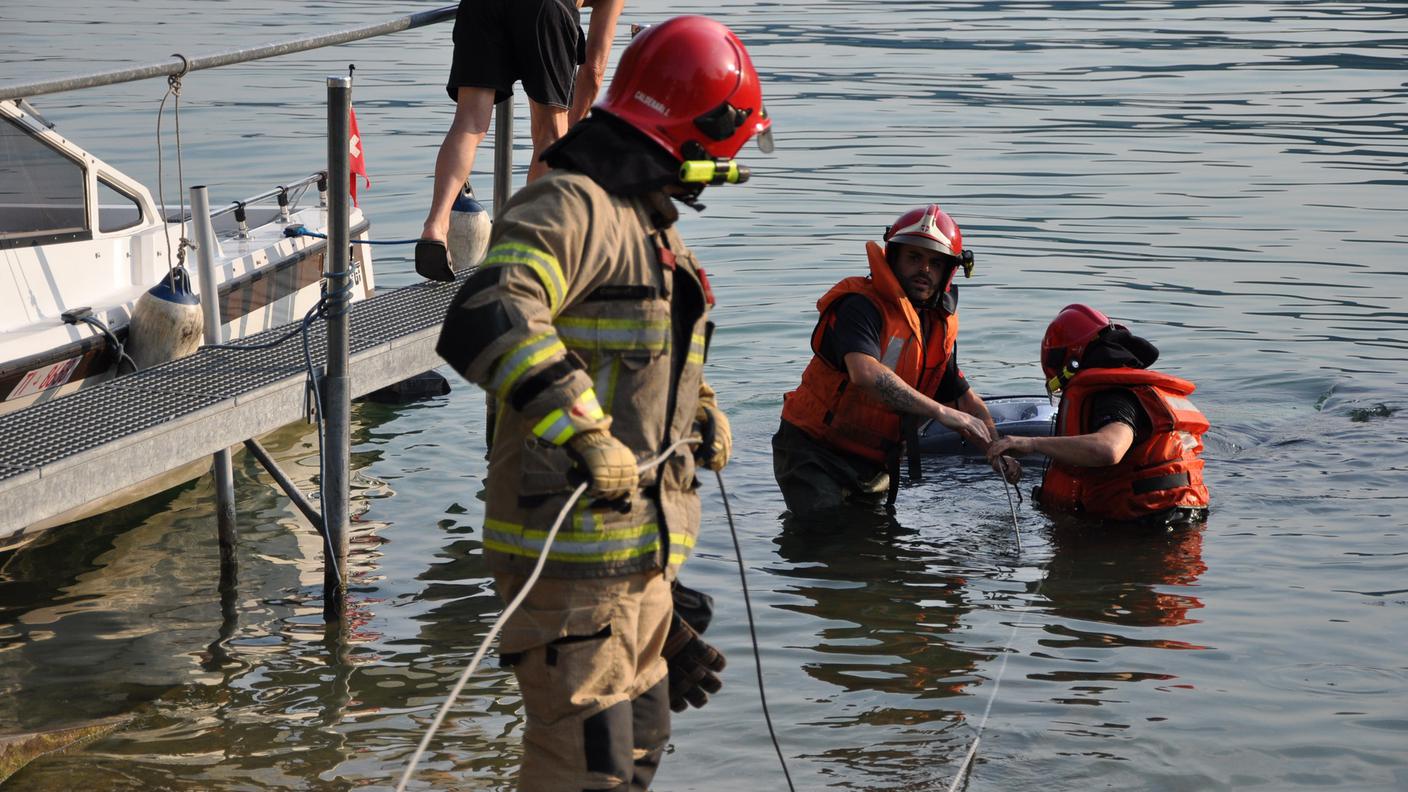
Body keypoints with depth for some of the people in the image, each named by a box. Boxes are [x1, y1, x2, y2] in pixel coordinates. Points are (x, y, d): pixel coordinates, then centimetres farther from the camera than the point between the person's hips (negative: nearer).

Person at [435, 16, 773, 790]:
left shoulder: (648, 229, 18)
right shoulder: (572, 209, -16)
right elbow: (488, 322, -33)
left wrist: (702, 410, 20)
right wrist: (583, 432, -38)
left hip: (638, 548, 10)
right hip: (573, 552, -10)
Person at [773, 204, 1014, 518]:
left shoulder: (939, 325, 8)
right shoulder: (861, 306, -19)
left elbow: (963, 397, 18)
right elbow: (866, 373, -38)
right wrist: (941, 412, -37)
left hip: (872, 465, 8)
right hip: (814, 453, -8)